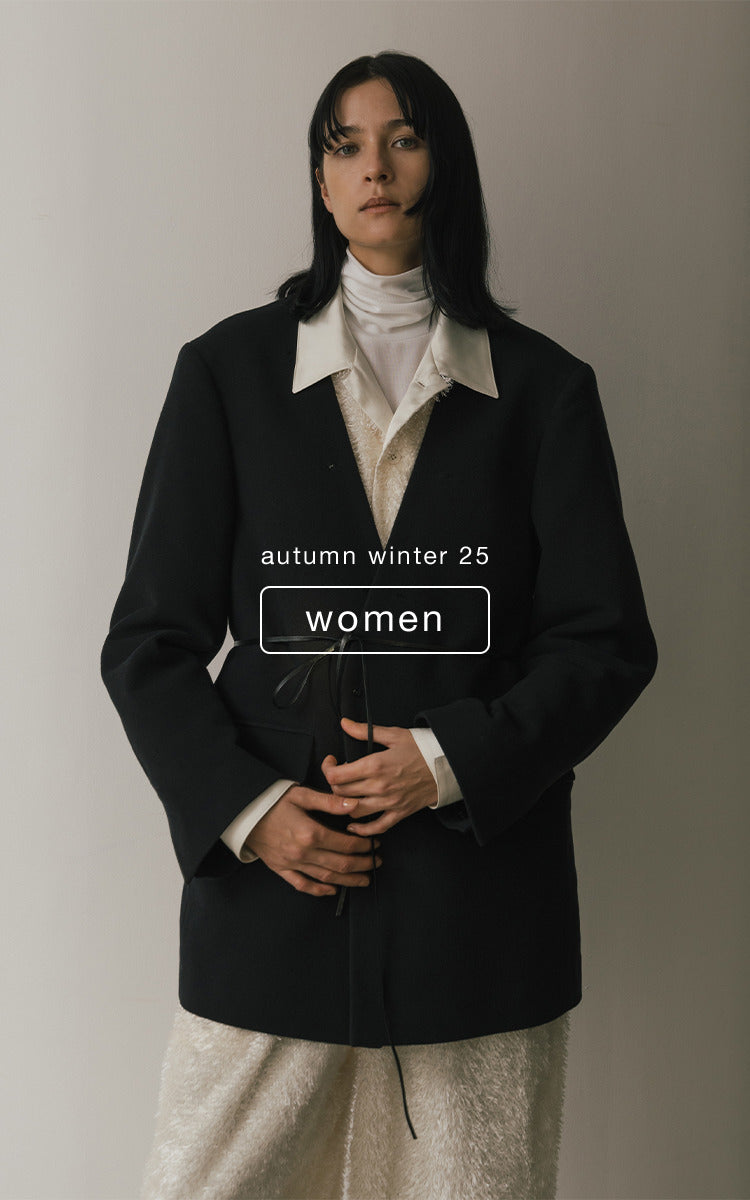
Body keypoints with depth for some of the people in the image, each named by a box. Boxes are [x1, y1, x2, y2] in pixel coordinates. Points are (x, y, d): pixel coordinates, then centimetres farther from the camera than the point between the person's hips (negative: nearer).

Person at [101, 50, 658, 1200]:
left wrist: (455, 759, -10)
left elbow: (609, 641, 3)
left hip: (481, 886, 1)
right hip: (269, 886, 0)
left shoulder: (542, 386, 6)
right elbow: (149, 641, 4)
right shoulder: (229, 371, 6)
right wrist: (245, 806, -9)